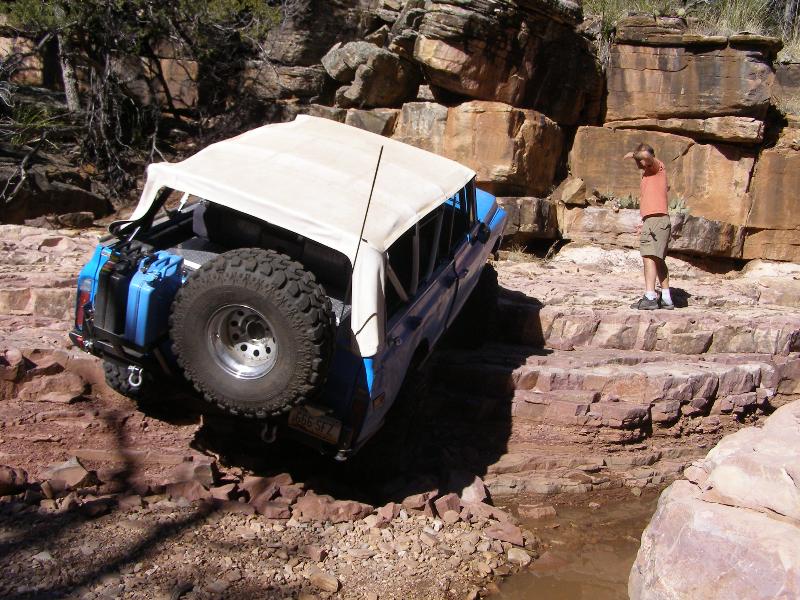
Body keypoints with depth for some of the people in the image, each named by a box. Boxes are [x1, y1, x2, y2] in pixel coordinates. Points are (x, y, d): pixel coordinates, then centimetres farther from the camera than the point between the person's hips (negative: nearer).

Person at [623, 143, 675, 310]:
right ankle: (666, 299, 18)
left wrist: (633, 154, -6)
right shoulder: (648, 173, 25)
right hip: (657, 221, 11)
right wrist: (645, 224, 28)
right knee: (659, 260, 14)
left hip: (656, 220, -11)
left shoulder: (658, 167, -2)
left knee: (649, 257, -19)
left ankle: (650, 297, -27)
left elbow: (646, 155, -26)